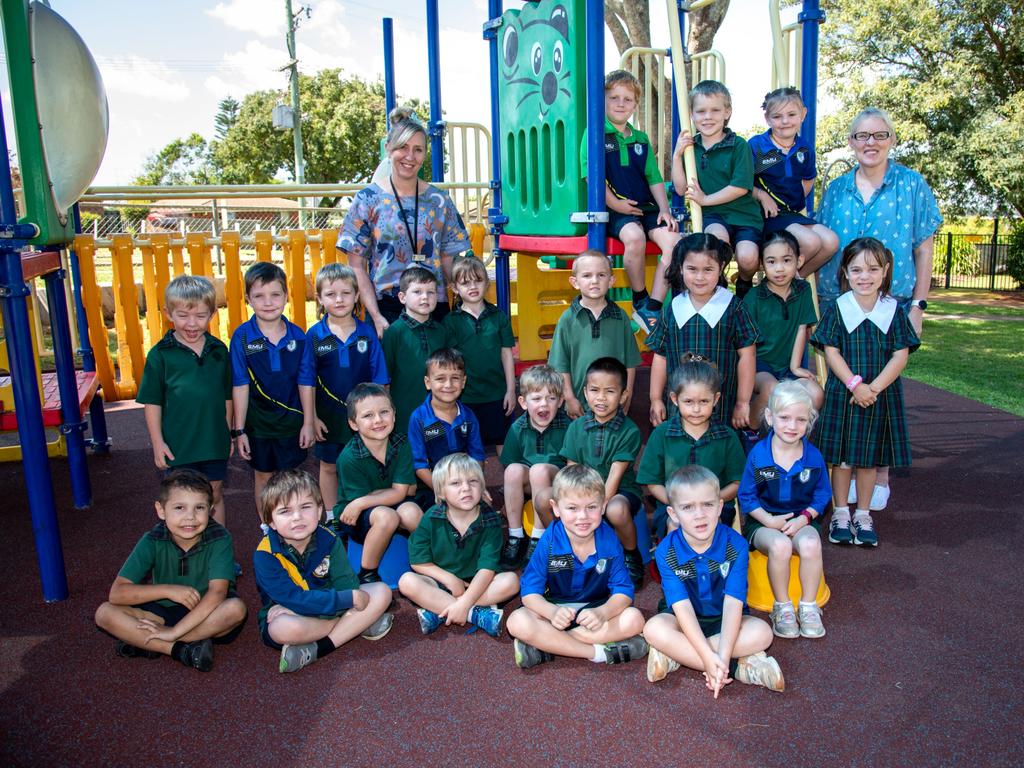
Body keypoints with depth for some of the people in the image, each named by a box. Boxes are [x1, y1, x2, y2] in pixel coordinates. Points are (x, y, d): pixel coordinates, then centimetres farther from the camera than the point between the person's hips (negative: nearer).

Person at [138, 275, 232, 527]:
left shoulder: (219, 350, 0)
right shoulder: (160, 354, -9)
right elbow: (152, 402, -5)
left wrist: (228, 433, 10)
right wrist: (157, 442, -8)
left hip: (214, 441, 3)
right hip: (177, 444, -3)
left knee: (215, 496, 18)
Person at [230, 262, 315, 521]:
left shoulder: (297, 336, -8)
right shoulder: (242, 337, -12)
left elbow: (306, 382, -4)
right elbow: (240, 386, -11)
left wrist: (309, 422, -3)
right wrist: (239, 430, -10)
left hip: (292, 419, 1)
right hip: (259, 421, -1)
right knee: (264, 476, 15)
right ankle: (267, 528, 31)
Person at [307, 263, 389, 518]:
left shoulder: (367, 332, -6)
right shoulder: (314, 335, -7)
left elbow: (379, 379, -2)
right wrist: (312, 417, -5)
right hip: (328, 417, 0)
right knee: (329, 466, 15)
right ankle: (332, 517, 33)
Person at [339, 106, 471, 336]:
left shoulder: (439, 201, 7)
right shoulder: (367, 200, 1)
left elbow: (450, 263, 8)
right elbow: (357, 267, -1)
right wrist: (376, 316, -10)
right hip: (386, 309, -2)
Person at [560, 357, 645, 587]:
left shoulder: (629, 431, -11)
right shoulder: (576, 427, 0)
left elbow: (614, 478, -17)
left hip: (620, 492, -4)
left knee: (616, 510, -38)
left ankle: (633, 558, -5)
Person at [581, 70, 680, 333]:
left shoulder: (641, 139, 18)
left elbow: (655, 179, 16)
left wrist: (664, 210, 2)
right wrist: (614, 203, -15)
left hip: (646, 206, 5)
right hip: (614, 209, -5)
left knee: (674, 242, -20)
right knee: (635, 237, -35)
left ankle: (652, 308, -14)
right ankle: (639, 300, -12)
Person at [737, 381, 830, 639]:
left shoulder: (813, 456, -4)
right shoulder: (758, 454, -9)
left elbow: (822, 494, 6)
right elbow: (746, 496, -3)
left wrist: (805, 517, -12)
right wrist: (769, 520, -16)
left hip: (801, 519, 2)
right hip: (764, 520, -1)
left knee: (811, 544, -33)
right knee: (780, 546, -35)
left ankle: (808, 606, -10)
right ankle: (782, 607, -11)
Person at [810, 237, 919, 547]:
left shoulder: (894, 311, 0)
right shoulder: (837, 309, -3)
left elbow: (900, 356, -4)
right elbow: (831, 352, -7)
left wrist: (874, 387, -16)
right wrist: (855, 384, -18)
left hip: (881, 395, 1)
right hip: (842, 394, -1)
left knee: (870, 456, 11)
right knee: (841, 455, 7)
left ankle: (863, 515, 24)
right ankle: (840, 513, 21)